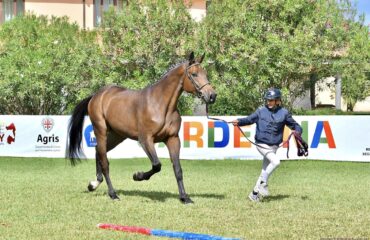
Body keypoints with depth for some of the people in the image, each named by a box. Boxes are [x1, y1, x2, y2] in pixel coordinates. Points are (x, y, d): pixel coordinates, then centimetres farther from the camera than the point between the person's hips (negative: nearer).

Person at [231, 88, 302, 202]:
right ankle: (263, 184, -8)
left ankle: (255, 193, 20)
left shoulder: (284, 113, 1)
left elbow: (295, 126, 4)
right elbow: (249, 119, -3)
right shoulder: (261, 111, -2)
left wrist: (297, 131, -18)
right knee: (275, 161, -24)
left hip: (274, 146, 4)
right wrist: (239, 122, -21)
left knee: (265, 170, 8)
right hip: (262, 144, -4)